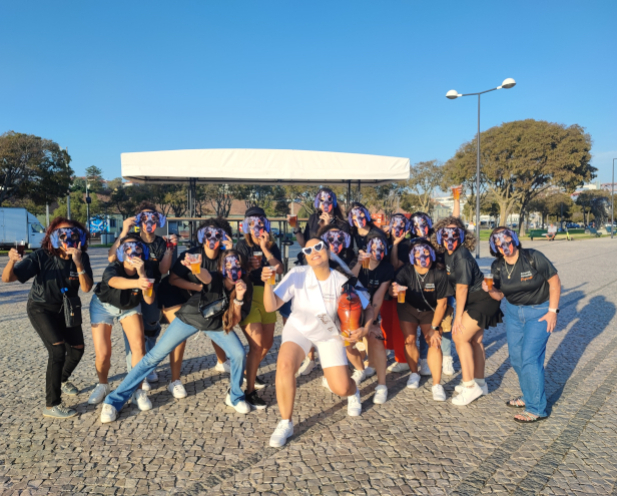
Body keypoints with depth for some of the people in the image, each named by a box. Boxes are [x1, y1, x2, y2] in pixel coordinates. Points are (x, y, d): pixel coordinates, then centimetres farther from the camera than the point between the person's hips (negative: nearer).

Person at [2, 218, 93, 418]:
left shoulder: (82, 258, -17)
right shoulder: (42, 256, -25)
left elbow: (86, 288, -26)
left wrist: (78, 263, -41)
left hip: (67, 308, 5)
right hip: (41, 308, -4)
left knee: (77, 349, 9)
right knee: (58, 349, -19)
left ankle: (62, 379, 43)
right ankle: (51, 405, -8)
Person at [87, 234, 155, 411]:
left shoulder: (147, 267, -25)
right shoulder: (112, 269, -34)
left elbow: (149, 300, -32)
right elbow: (115, 281, -60)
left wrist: (142, 273, -46)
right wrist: (137, 282, -81)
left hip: (130, 306, 2)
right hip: (104, 305, -2)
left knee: (139, 345, -15)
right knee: (103, 354, -7)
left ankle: (139, 391, -1)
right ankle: (103, 385, 24)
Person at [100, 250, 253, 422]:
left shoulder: (245, 286, -20)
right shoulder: (215, 279, -31)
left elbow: (234, 321, -17)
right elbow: (205, 276, -58)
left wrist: (239, 298, -34)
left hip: (216, 323, 3)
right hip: (189, 318, -3)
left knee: (238, 354, -16)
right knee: (154, 356, -7)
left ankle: (234, 397, 13)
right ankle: (114, 401, 6)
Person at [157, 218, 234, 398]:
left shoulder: (222, 258, -13)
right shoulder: (191, 255, -25)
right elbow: (173, 279, -20)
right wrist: (198, 287, -28)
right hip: (173, 295, -5)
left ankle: (222, 363, 34)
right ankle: (175, 381, -10)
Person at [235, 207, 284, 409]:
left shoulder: (272, 246, 8)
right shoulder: (243, 245, -2)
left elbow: (279, 269, -9)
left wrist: (264, 248, -14)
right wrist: (249, 267, -28)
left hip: (267, 296, 6)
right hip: (248, 296, -6)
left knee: (268, 343, 14)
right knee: (257, 344, -15)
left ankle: (249, 373, 39)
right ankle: (250, 391, -6)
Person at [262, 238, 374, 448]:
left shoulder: (342, 281, -18)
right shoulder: (297, 275, -20)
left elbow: (368, 308, -7)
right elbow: (271, 307, -23)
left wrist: (365, 328, -26)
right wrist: (268, 284, -41)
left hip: (329, 333, 1)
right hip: (299, 328, 0)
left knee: (341, 388, -6)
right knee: (284, 364, -31)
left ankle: (353, 393, 36)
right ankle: (285, 423, -10)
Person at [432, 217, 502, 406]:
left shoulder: (461, 257, -23)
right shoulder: (448, 254, 3)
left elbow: (462, 288, -20)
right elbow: (456, 285, 11)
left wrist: (458, 316, -14)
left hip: (482, 301, -9)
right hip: (477, 301, 9)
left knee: (460, 337, -10)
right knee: (474, 340, 15)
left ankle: (470, 387, -3)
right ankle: (479, 383, 28)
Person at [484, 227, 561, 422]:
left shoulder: (534, 258, -19)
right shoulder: (497, 267, -5)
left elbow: (554, 281, -11)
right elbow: (500, 295, 2)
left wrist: (553, 311, -14)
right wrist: (490, 290, -21)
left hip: (539, 312, -5)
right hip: (513, 311, 6)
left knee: (530, 358, -10)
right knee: (516, 358, 9)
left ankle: (537, 408, 3)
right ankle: (528, 397, 31)